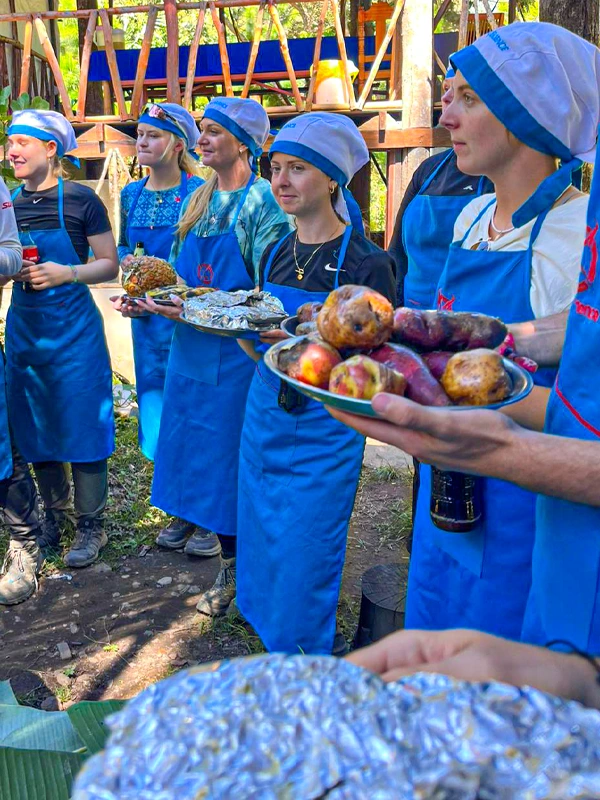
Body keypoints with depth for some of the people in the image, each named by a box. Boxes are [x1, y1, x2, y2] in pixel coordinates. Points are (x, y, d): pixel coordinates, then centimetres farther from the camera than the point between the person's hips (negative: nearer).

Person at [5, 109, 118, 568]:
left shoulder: (80, 200, -6)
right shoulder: (10, 203, 8)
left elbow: (110, 265, -5)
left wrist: (67, 273, -21)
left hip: (73, 328, -5)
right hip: (24, 327, 5)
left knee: (82, 427, 0)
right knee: (35, 429, 11)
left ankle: (91, 527, 13)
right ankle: (54, 517, 29)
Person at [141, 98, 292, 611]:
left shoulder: (262, 201, -9)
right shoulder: (199, 200, 14)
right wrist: (153, 297, 1)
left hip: (235, 352, -7)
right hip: (191, 347, 7)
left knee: (231, 458, 1)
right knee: (197, 453, 13)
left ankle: (234, 568, 17)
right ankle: (213, 530, 30)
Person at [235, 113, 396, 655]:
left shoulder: (367, 263, -13)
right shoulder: (275, 255, 8)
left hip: (323, 431, -6)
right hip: (264, 417, 7)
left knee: (306, 568, 3)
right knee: (261, 548, 18)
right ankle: (271, 650, 41)